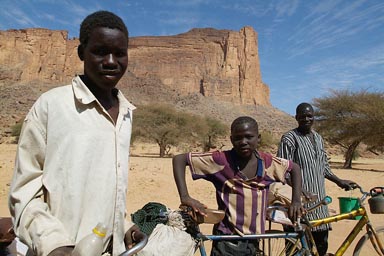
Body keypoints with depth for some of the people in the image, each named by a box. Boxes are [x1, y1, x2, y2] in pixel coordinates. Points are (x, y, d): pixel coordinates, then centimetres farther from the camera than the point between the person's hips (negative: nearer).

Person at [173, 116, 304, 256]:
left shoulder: (267, 162, -3)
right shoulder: (221, 159, -15)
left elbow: (294, 167, 15)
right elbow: (179, 159, -15)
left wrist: (296, 201, 5)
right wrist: (185, 197, -25)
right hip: (227, 242, -4)